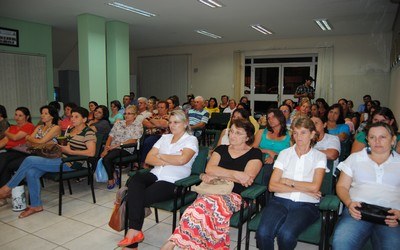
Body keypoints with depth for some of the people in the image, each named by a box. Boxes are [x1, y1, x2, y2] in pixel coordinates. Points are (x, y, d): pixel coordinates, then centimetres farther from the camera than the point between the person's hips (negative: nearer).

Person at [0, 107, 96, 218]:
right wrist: (60, 146, 5)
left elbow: (91, 152, -19)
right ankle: (36, 205, -2)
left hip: (70, 163, -8)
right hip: (60, 159, 8)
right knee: (31, 172, -15)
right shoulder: (70, 129, 18)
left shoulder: (88, 132, -9)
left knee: (29, 160, -15)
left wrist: (70, 151, -15)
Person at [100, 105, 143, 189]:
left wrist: (116, 145, -17)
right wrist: (106, 149, -8)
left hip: (126, 149, -5)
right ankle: (114, 173, 2)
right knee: (102, 155, -24)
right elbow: (110, 137, 8)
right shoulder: (118, 123, 15)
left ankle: (111, 179, -2)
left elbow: (133, 140, -11)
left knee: (107, 158, -27)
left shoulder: (138, 125, 1)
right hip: (112, 148, 5)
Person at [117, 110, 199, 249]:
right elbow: (148, 159, 11)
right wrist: (168, 161, -5)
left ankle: (133, 232, -4)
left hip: (172, 182, -5)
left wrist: (160, 156, -3)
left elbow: (182, 160, -18)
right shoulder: (165, 138, 20)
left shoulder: (191, 140, 3)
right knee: (135, 180, -28)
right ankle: (134, 232, -24)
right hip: (155, 175, 5)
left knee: (136, 197, -23)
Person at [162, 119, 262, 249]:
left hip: (236, 195, -3)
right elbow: (209, 169, 1)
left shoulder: (255, 153, 7)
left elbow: (248, 178, -8)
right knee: (207, 204, -36)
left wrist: (216, 175, -6)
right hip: (214, 190, 3)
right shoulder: (221, 149, 18)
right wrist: (235, 174, -12)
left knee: (207, 202, -35)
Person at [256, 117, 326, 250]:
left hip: (305, 205, -1)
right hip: (280, 201, 1)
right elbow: (272, 186, 1)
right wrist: (302, 188, -5)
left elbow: (315, 186, -7)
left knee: (286, 234, -31)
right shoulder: (284, 153, 12)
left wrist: (288, 181, -1)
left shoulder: (319, 156, 9)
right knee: (263, 233, -29)